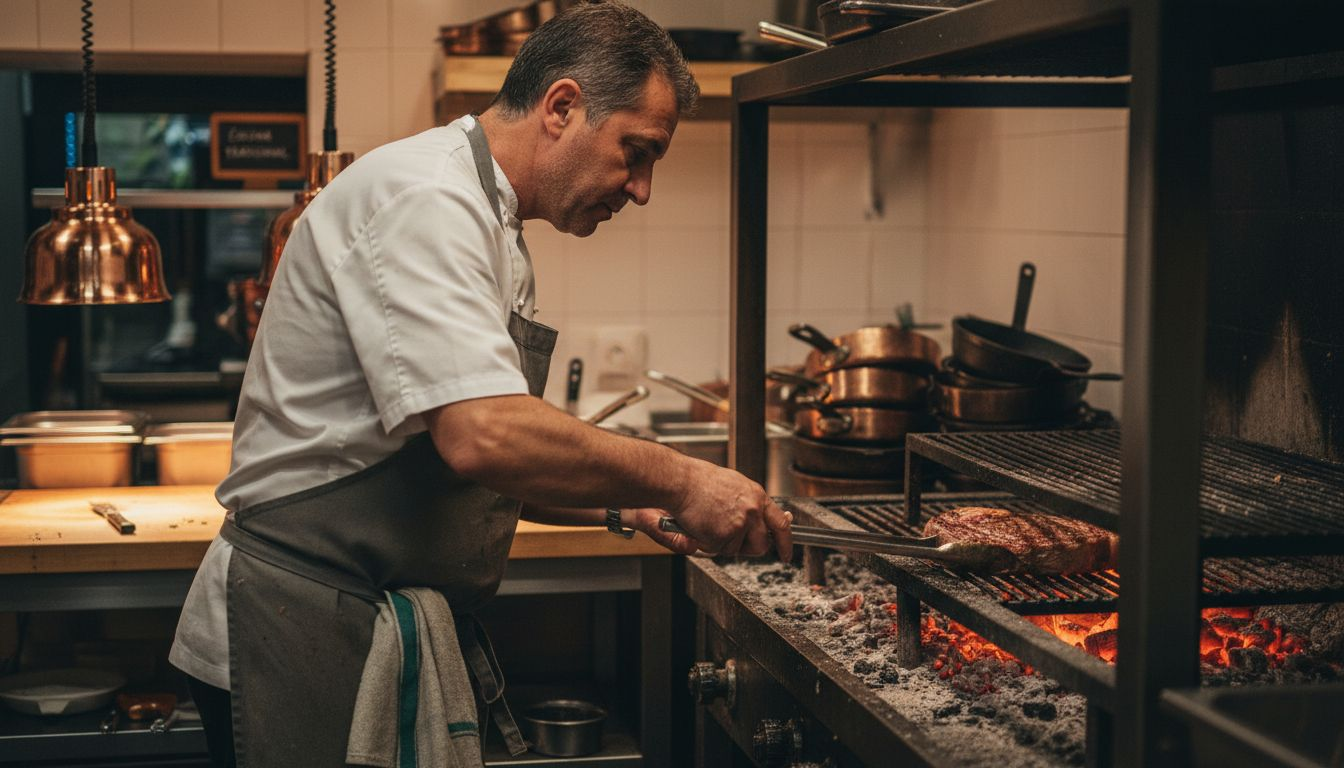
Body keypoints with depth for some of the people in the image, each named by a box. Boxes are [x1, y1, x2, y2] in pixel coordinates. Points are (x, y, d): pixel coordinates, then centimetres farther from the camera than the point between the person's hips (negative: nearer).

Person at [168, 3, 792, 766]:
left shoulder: (491, 229, 15)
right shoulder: (425, 199, -18)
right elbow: (482, 438, -31)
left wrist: (621, 508, 8)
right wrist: (676, 480, -21)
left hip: (398, 624, 10)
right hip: (308, 636, -10)